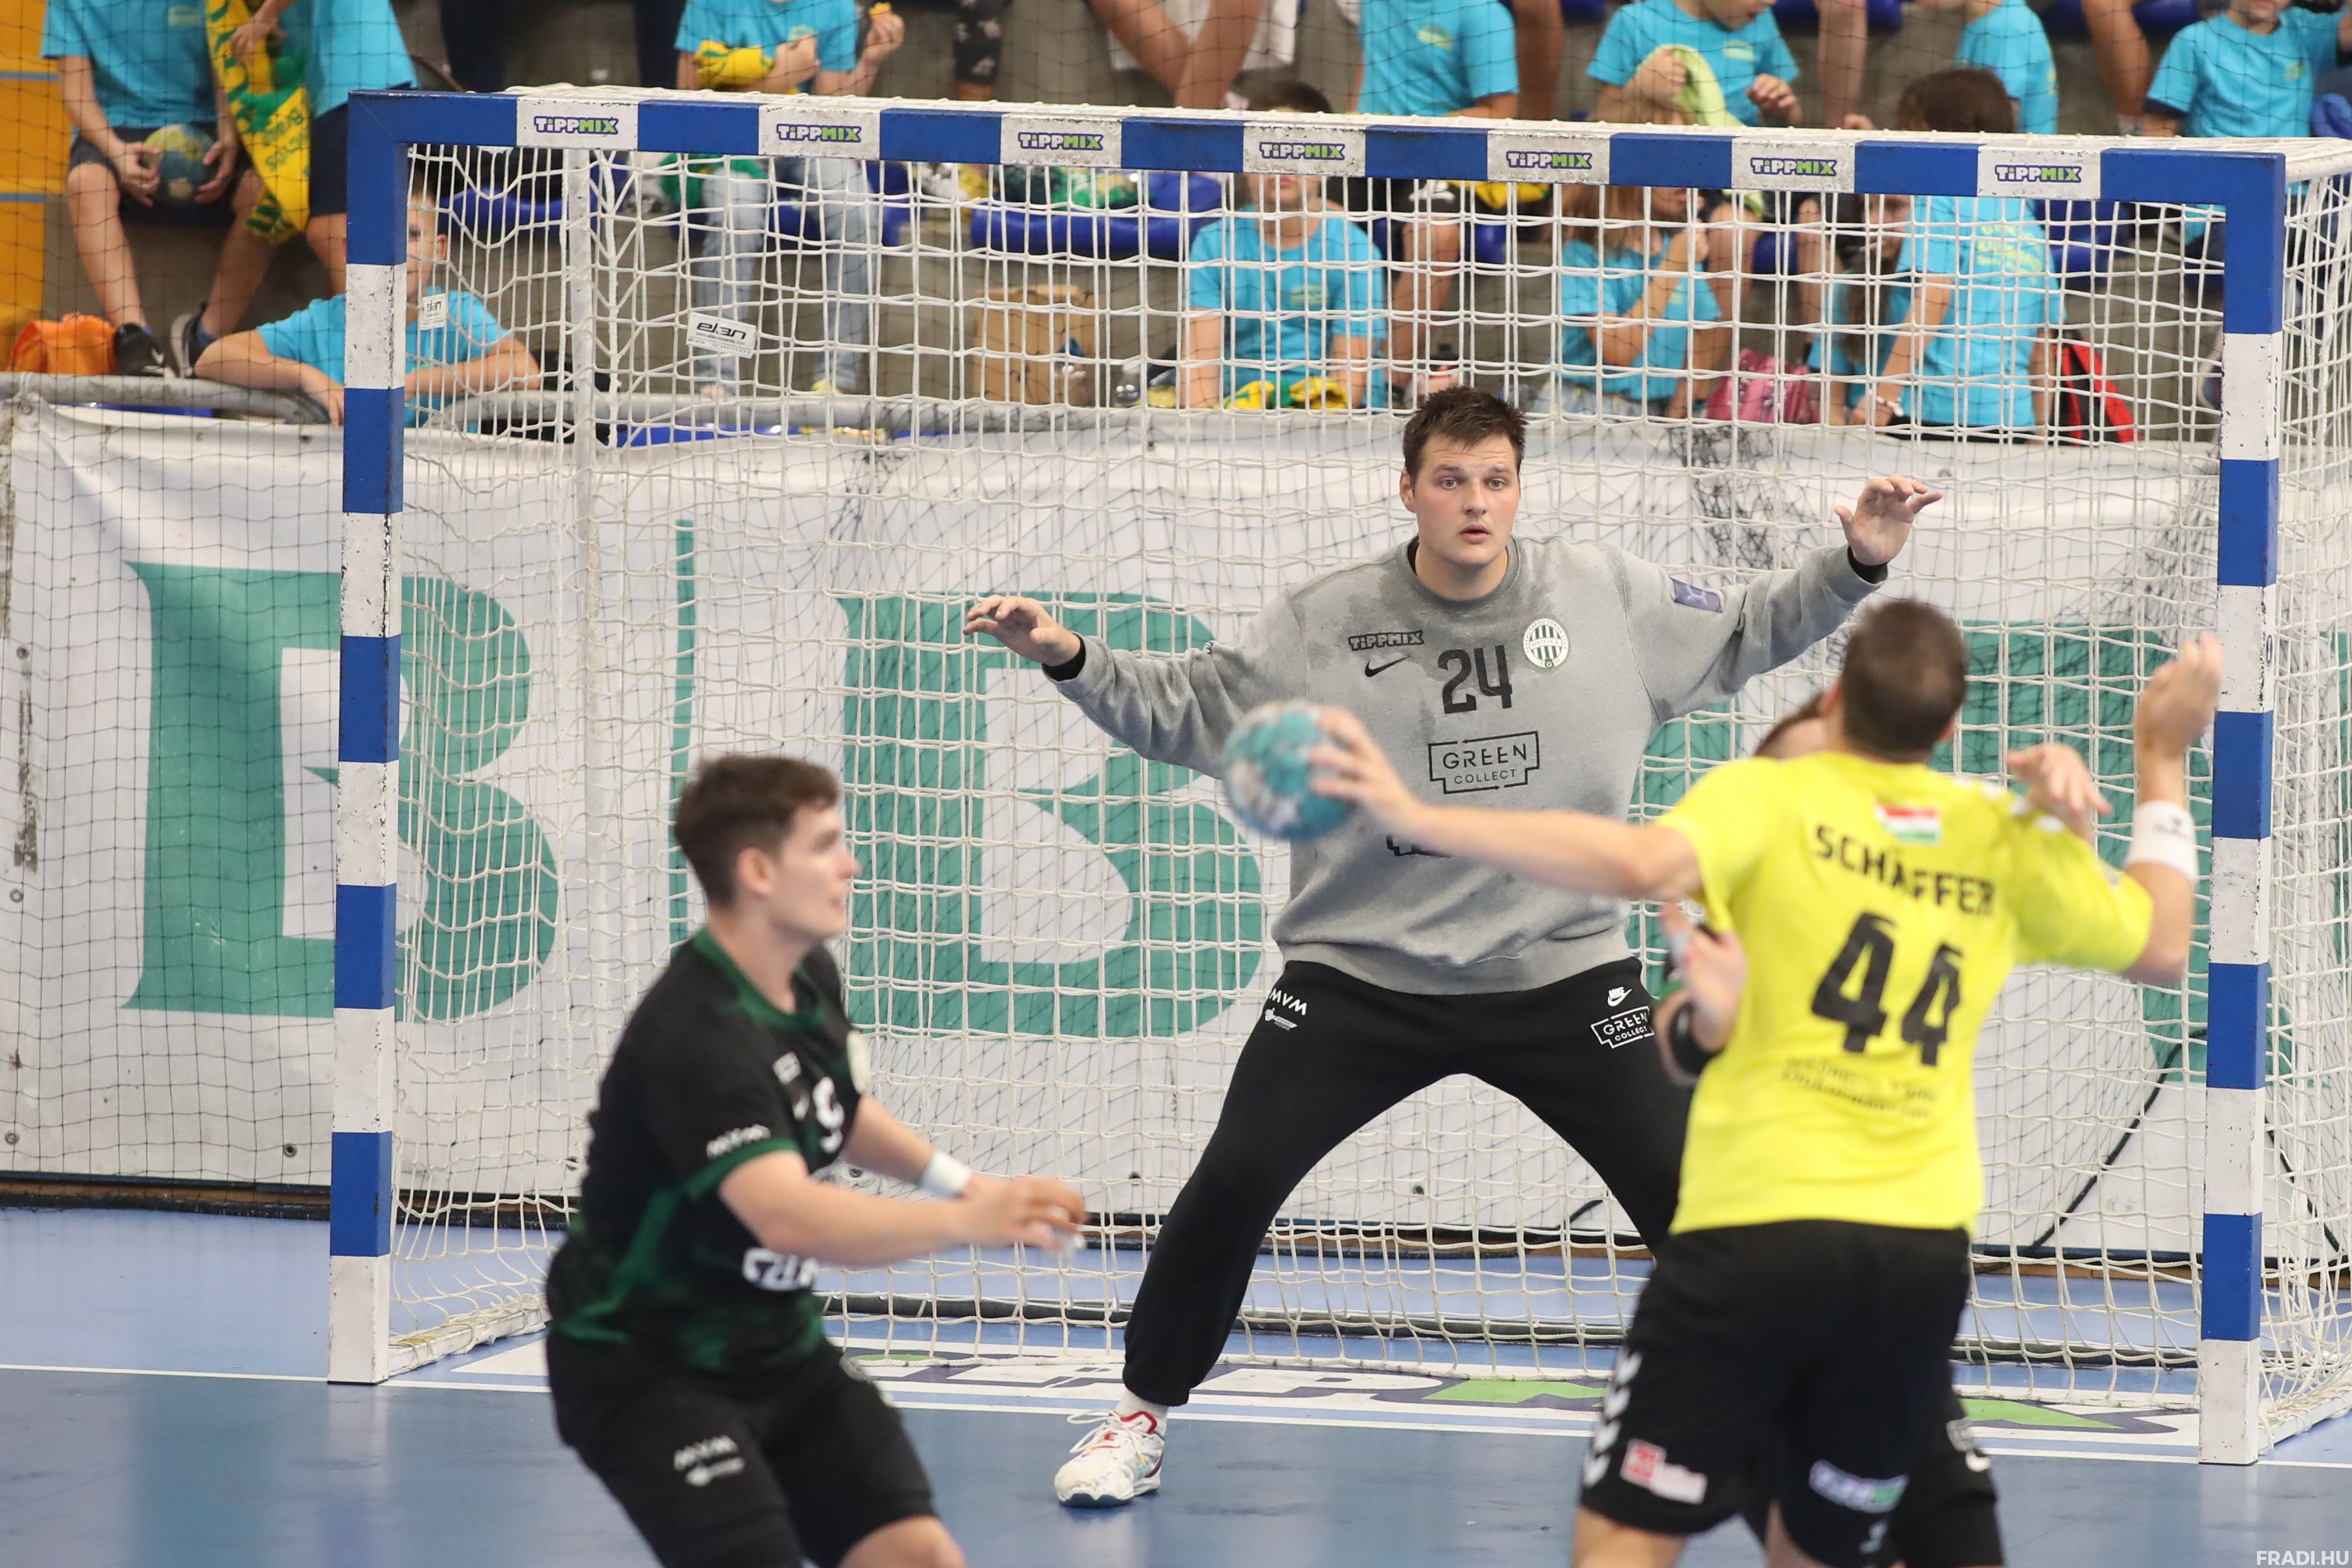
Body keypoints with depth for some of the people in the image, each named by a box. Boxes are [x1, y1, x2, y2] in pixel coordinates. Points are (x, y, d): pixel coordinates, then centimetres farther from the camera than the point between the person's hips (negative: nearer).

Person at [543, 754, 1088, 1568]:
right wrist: (965, 1225, -55)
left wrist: (955, 1179, 7)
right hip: (645, 1368, -8)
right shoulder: (695, 1037, -29)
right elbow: (788, 1217, -44)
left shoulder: (810, 977, 1)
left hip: (776, 1347, 8)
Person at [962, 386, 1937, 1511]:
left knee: (1691, 1190, -6)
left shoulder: (1607, 598, -2)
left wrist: (1857, 564, -2)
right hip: (1359, 979, -1)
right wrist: (1070, 659, -11)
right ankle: (1145, 1416, 9)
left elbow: (1745, 634, 11)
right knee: (1233, 1183, -11)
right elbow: (1180, 710, 4)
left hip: (1564, 979, 1)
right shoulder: (1320, 625, -5)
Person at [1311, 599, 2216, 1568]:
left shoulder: (1770, 797, -2)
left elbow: (1640, 864, -21)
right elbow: (2161, 948, 22)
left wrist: (1420, 820, -21)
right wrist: (2163, 763, 31)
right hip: (1923, 1250, 4)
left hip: (1759, 1225, -4)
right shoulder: (2008, 840, 10)